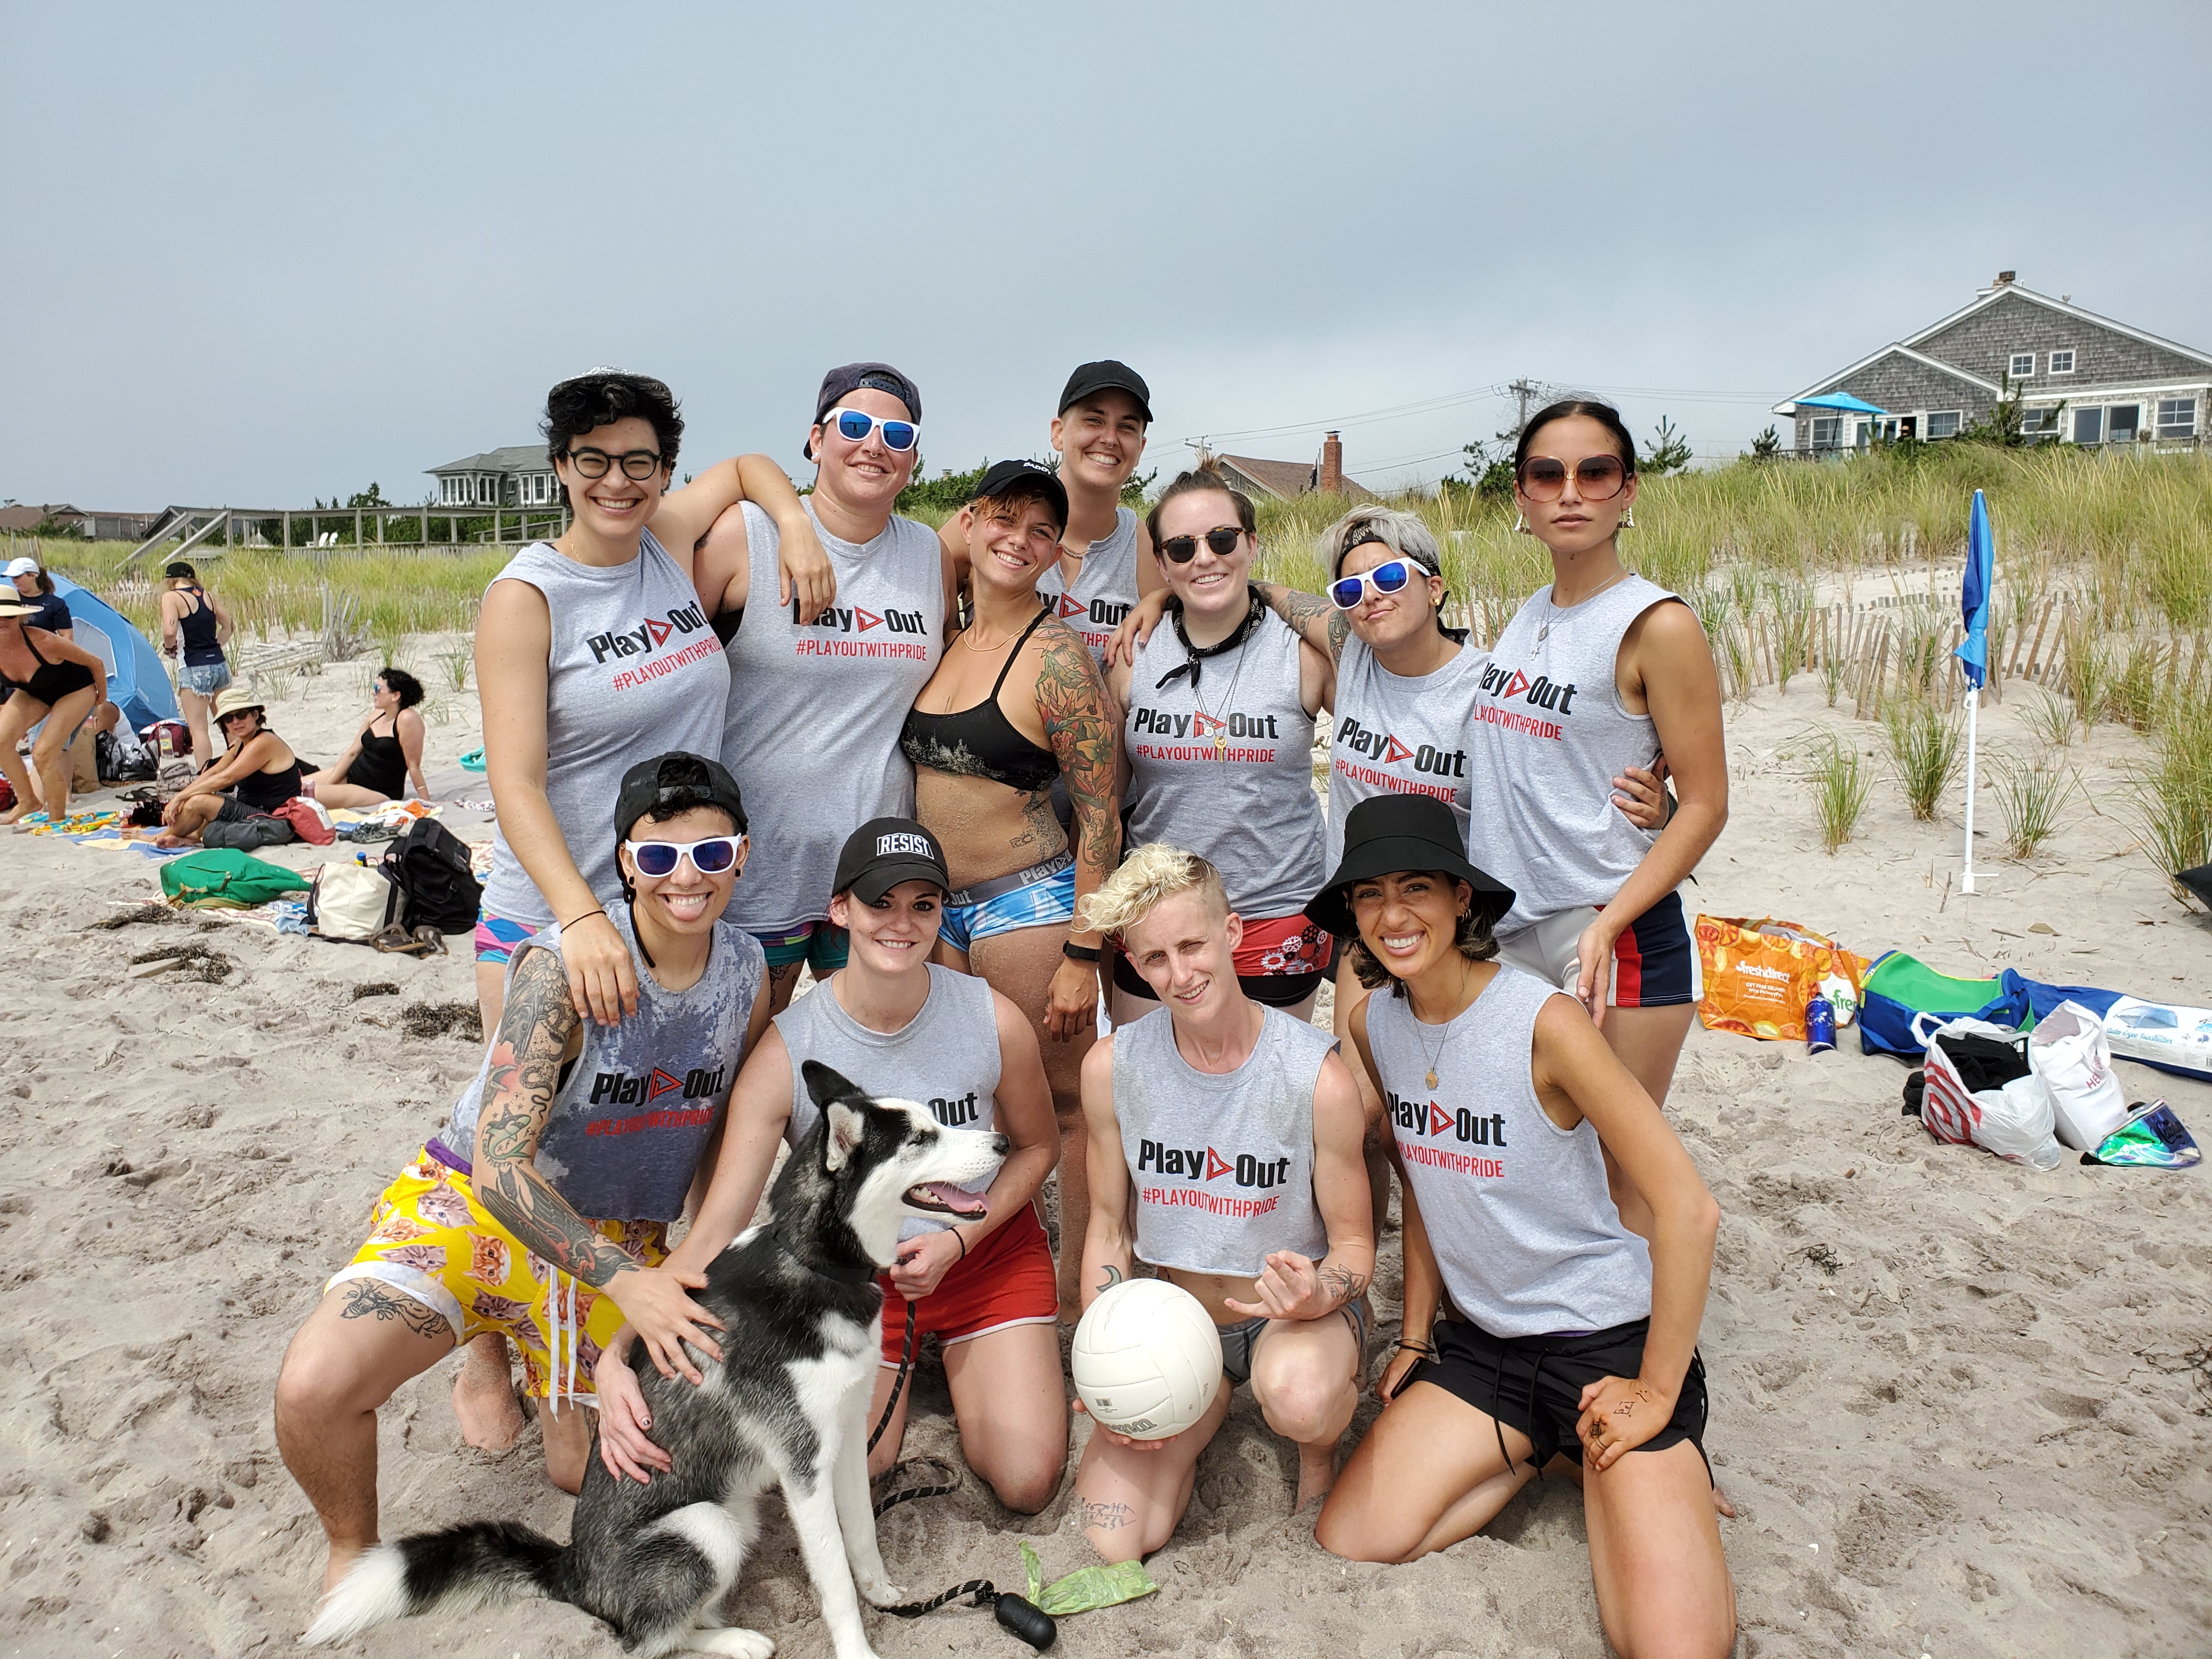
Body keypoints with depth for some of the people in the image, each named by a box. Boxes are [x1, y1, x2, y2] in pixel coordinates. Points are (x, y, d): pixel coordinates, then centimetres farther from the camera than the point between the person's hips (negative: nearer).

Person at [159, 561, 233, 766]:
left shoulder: (171, 597, -7)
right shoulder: (207, 595, 10)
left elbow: (170, 631, -19)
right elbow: (228, 625, 15)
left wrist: (169, 648, 0)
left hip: (195, 668, -5)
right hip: (220, 664, 6)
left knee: (198, 728, -2)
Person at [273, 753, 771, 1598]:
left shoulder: (747, 971, -9)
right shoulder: (562, 966, -26)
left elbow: (724, 1133, 6)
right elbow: (499, 1163, -29)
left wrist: (709, 1268, 0)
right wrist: (625, 1281, -36)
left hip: (619, 1236, 4)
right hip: (475, 1201, -4)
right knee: (315, 1389, -26)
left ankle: (568, 1388, 40)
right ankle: (352, 1550, 6)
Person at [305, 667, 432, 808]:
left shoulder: (407, 719, -20)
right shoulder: (376, 715, 4)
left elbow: (414, 766, -19)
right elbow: (352, 752, 7)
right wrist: (327, 785, 2)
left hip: (381, 793, -8)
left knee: (309, 794, -23)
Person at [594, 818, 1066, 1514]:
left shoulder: (995, 1022, -19)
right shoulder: (785, 1052, -22)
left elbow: (1037, 1145, 0)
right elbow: (713, 1234, -24)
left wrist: (959, 1239, -15)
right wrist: (616, 1358, -37)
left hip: (988, 1251, 1)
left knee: (1027, 1485, -7)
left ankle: (958, 1358, 24)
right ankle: (903, 1360, 21)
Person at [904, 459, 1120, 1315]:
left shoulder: (1055, 654, -11)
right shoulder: (941, 637, 7)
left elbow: (1101, 808, -12)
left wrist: (1082, 954, -15)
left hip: (1028, 902, -6)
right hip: (934, 905, 7)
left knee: (1062, 1106, 4)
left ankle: (1078, 1295, 18)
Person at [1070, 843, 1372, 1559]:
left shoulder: (1319, 1075, -19)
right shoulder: (1112, 1067, -10)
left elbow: (1354, 1244, -8)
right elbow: (1109, 1226, 2)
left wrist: (1317, 1296, -31)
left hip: (1297, 1312, -3)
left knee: (1298, 1397, -40)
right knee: (1113, 1540, -14)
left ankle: (1320, 1448, 1)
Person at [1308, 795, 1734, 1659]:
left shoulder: (1544, 1021, -22)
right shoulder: (1373, 1026, -2)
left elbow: (1689, 1208, -21)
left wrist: (1657, 1393, -15)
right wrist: (1416, 1340, 11)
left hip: (1607, 1337, -5)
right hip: (1482, 1341, 6)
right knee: (1347, 1541, -7)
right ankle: (1538, 1451, 14)